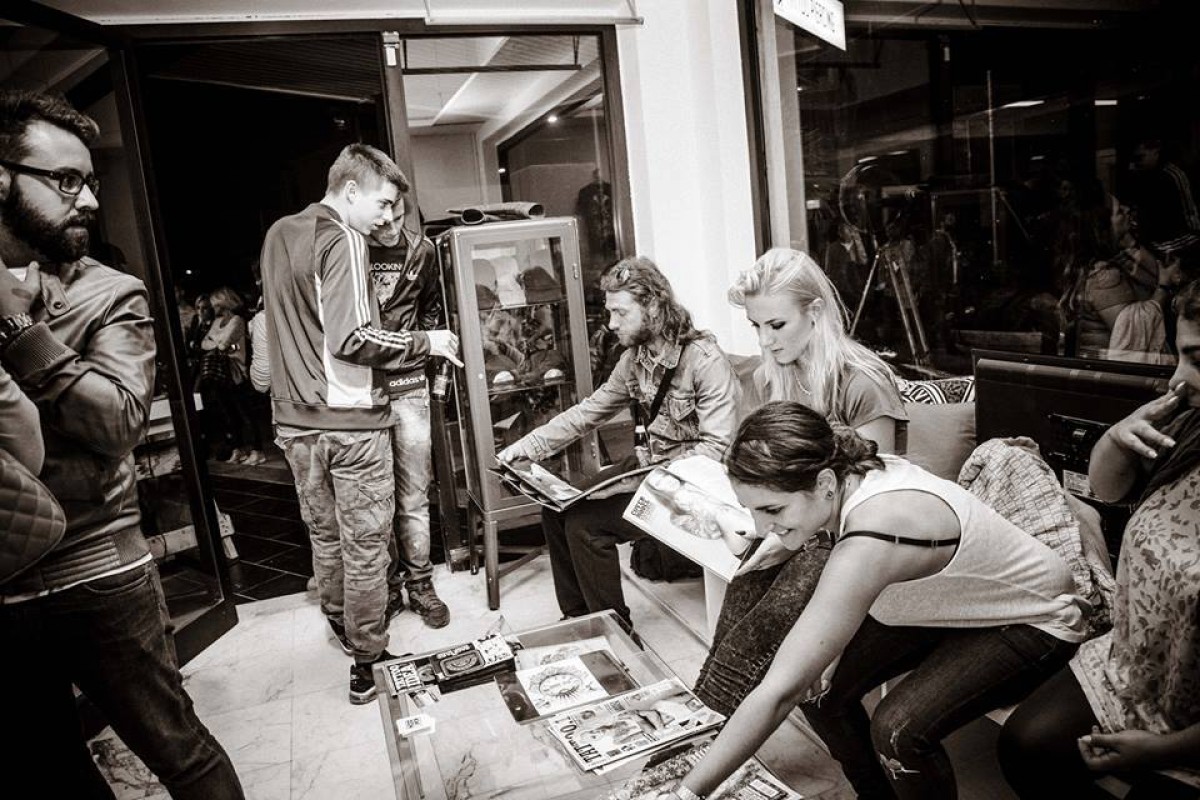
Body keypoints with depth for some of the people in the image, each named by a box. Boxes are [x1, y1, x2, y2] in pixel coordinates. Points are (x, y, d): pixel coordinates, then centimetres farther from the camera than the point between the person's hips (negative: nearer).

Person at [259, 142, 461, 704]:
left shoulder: (278, 235, 12)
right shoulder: (342, 241, -14)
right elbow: (351, 338, -22)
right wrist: (425, 342, -13)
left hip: (296, 419, 8)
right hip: (349, 417, -8)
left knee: (324, 533, 20)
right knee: (365, 543, 4)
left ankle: (340, 625, 37)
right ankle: (367, 661, 13)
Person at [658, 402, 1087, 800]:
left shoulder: (870, 538, -41)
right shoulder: (852, 472, -18)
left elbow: (778, 693, -40)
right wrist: (828, 650, -15)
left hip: (1035, 620, -7)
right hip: (951, 602, 7)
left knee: (899, 728, -28)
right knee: (819, 688, -5)